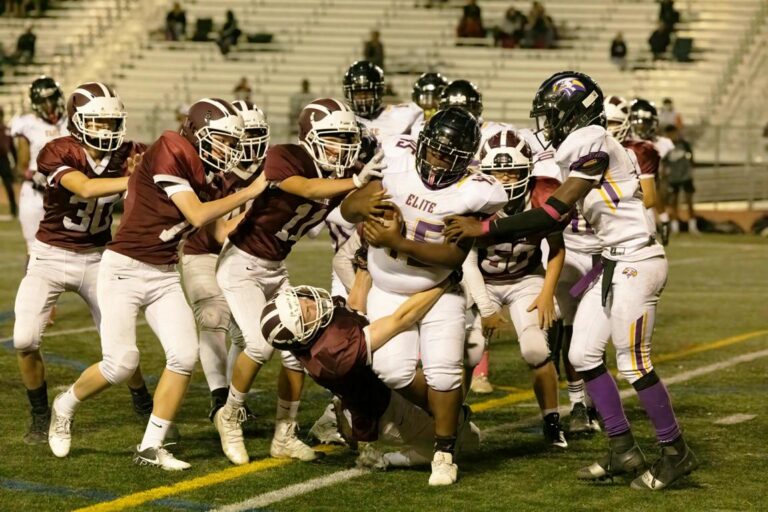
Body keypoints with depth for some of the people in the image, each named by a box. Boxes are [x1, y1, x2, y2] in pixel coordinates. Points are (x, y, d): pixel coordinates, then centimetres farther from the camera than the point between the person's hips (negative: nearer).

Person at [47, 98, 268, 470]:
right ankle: (64, 406, 20)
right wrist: (248, 193, -12)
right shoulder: (170, 151, -15)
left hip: (165, 276, 8)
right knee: (121, 364, -10)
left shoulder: (202, 176, 8)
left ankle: (151, 447, 4)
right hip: (124, 269, -7)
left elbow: (222, 232, 10)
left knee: (185, 356, -6)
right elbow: (197, 216, -18)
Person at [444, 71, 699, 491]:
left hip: (636, 262, -10)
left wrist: (485, 229, -14)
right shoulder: (579, 149, 12)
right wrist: (486, 232, 7)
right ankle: (623, 449, 16)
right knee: (583, 354, 8)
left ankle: (676, 453, 12)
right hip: (614, 263, 10)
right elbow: (557, 220, 10)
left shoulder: (593, 145, -16)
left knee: (634, 363, -2)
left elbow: (553, 212, -17)